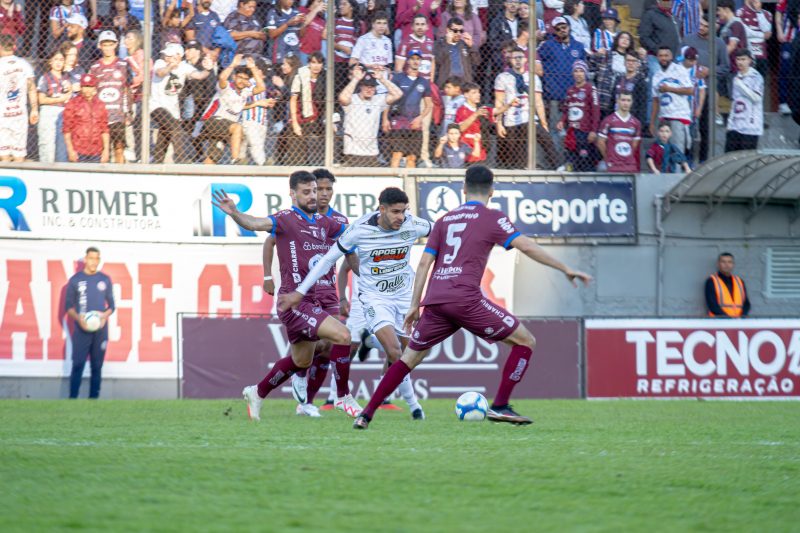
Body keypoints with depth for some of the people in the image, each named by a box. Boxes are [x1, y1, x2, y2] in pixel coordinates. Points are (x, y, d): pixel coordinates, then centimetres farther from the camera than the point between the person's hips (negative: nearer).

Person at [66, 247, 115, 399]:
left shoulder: (105, 279, 9)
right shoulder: (75, 280, 3)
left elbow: (111, 305, 12)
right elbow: (69, 306, 5)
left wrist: (105, 315, -10)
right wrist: (78, 318, -15)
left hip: (101, 330, 2)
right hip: (81, 330, -2)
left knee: (97, 366, 2)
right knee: (78, 365, -10)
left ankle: (93, 399, 4)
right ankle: (72, 399, -11)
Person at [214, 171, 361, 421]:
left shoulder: (324, 223, 11)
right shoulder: (286, 220, -11)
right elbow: (256, 223, -28)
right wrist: (234, 213, -47)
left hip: (311, 301, 9)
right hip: (295, 302, -9)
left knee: (301, 361, 20)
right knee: (343, 335, -19)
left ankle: (257, 393, 38)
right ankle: (344, 397, -7)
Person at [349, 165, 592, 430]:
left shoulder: (444, 220, 21)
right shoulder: (491, 218, 6)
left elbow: (425, 262, 17)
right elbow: (526, 246, -3)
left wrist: (414, 306, 20)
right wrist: (565, 269, 1)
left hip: (435, 301, 5)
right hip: (466, 299, -5)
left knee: (410, 357, 19)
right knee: (525, 341, 6)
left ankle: (367, 414, 12)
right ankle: (500, 406, 0)